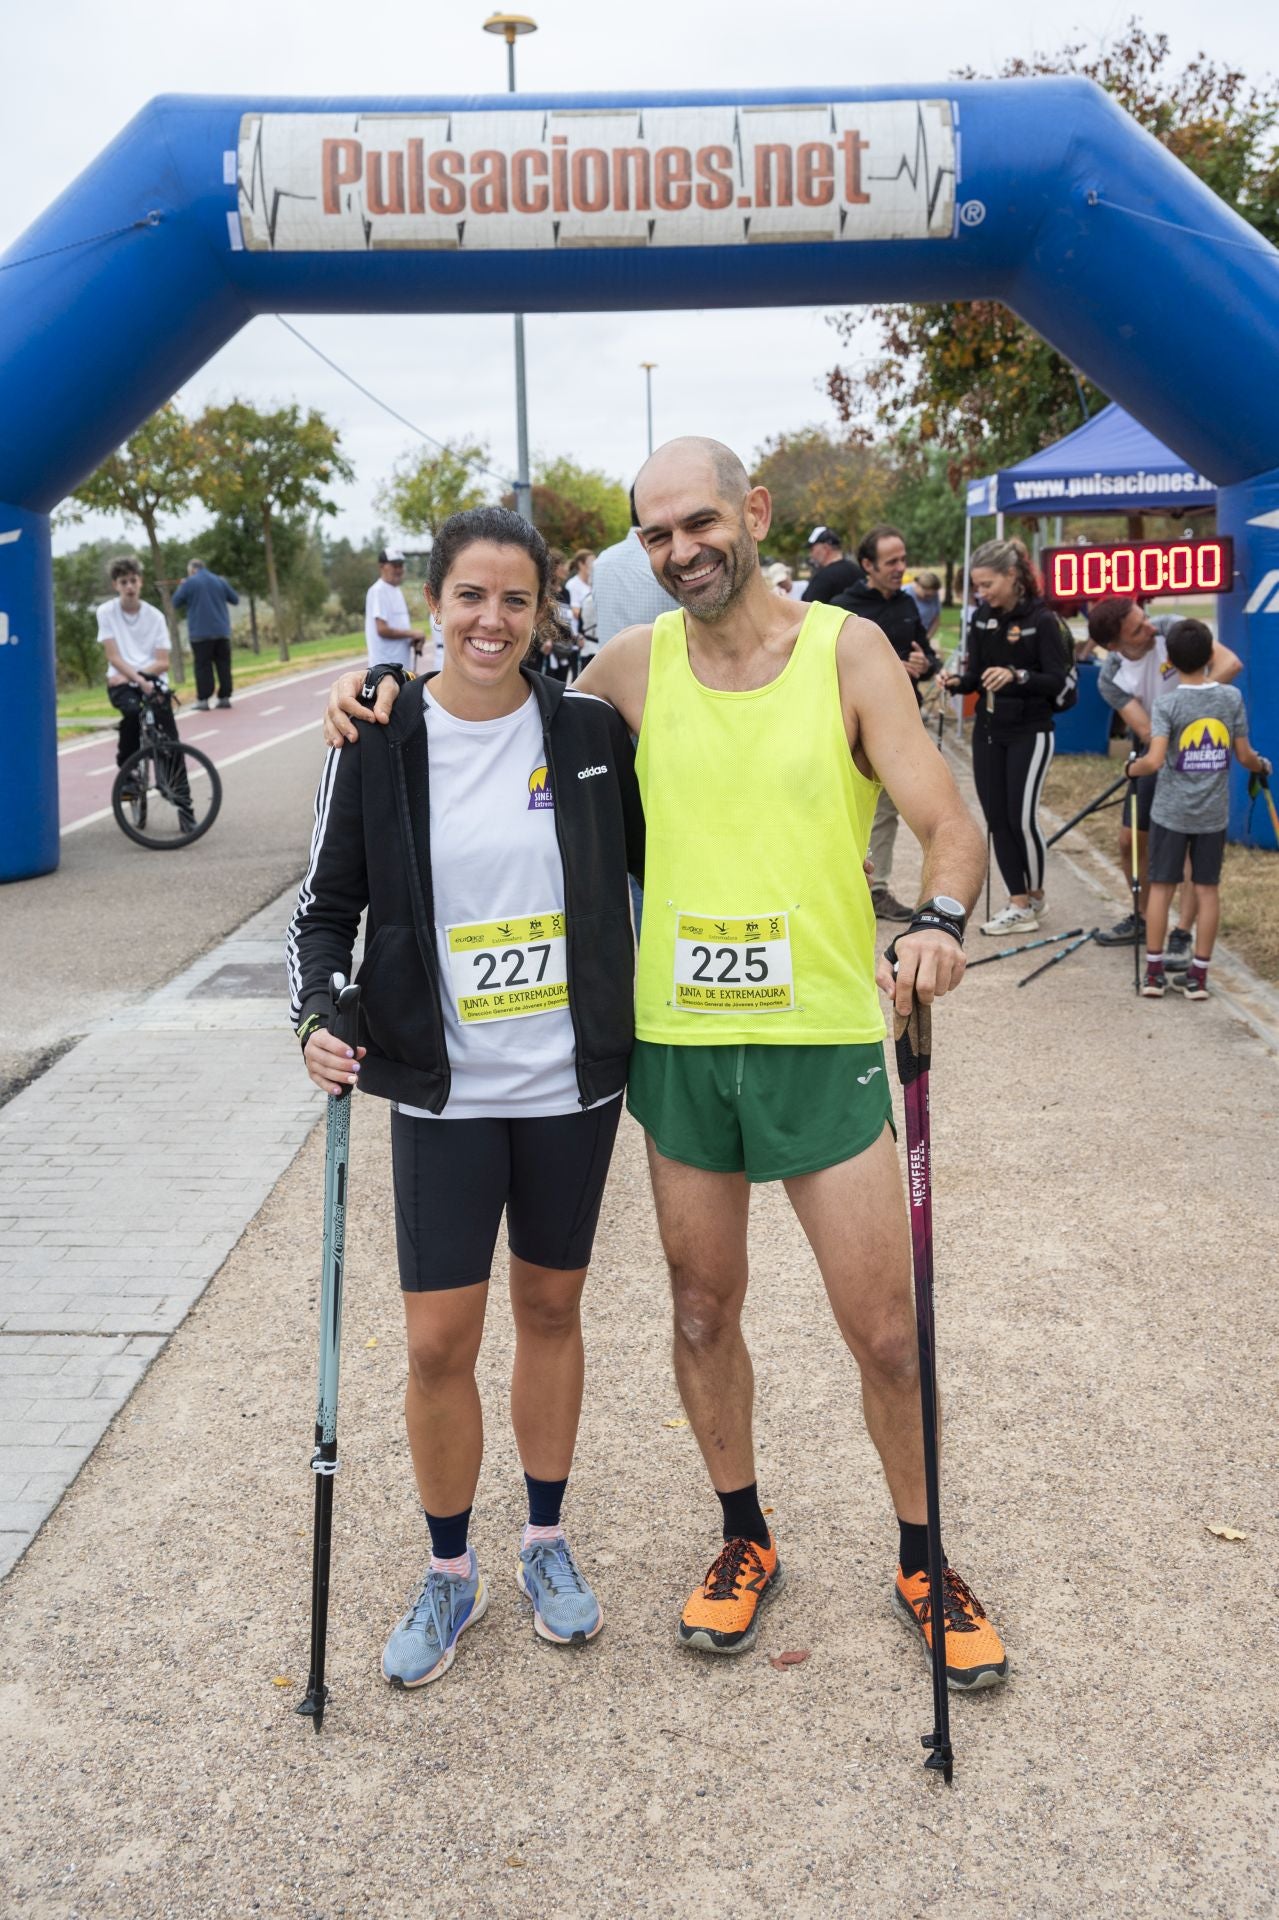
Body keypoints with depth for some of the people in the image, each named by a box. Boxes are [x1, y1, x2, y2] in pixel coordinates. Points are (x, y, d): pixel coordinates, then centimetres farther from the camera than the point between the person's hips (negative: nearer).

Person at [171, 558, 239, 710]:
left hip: (200, 633, -3)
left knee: (203, 666, -1)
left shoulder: (189, 583, -4)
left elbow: (176, 603, 2)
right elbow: (235, 600, 13)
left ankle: (203, 700, -4)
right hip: (222, 631, 3)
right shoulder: (220, 581, 7)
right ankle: (224, 697, 6)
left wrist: (180, 587, 19)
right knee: (223, 665, 8)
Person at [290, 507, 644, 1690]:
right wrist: (317, 1016, -15)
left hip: (572, 1083, 1)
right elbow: (329, 904, 0)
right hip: (444, 1092, -1)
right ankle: (450, 1573, 25)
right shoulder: (381, 742, -5)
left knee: (551, 1309, 15)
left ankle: (547, 1541, 36)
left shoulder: (590, 733, -3)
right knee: (440, 1341, 1)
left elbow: (655, 861, 11)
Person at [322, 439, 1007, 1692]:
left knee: (884, 1331, 5)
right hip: (678, 1041, 3)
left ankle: (923, 1565, 28)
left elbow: (947, 824, -9)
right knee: (703, 1314, 15)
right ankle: (745, 1543, 37)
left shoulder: (845, 648, -4)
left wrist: (940, 920, -30)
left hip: (824, 1037, -2)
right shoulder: (635, 665, 3)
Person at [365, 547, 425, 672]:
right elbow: (382, 629, -20)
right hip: (385, 665, -10)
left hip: (400, 665, 10)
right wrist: (411, 633, -13)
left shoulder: (397, 590, 17)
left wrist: (413, 639, 3)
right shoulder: (378, 591, -13)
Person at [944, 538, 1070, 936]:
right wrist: (958, 682, -13)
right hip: (988, 731, 6)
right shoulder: (982, 618, 5)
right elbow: (977, 674, 8)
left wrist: (1017, 675, -30)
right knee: (997, 818, 4)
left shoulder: (1041, 619, -12)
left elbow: (1058, 680, -15)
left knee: (1022, 817, -7)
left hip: (1030, 732, -6)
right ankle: (1018, 904, 12)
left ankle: (1035, 894, 14)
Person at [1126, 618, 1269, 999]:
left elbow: (1154, 760, -21)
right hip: (1214, 812, 2)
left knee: (1161, 887, 8)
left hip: (1171, 811, -2)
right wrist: (1261, 765, 22)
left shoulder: (1167, 700, -13)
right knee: (1208, 888, 9)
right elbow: (1245, 756, 1)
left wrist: (1133, 768, -1)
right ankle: (1198, 975, 13)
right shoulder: (1232, 697, -4)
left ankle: (1154, 972, 12)